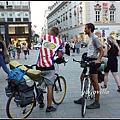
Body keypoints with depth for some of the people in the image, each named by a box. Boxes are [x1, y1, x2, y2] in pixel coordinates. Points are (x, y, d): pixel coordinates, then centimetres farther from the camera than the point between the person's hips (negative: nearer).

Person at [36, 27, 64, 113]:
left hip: (39, 65, 3)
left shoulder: (44, 37, 7)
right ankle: (49, 107, 8)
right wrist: (61, 57, 22)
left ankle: (41, 103, 29)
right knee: (50, 86, 4)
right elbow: (60, 55, 0)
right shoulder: (59, 41, 2)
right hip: (49, 66, -2)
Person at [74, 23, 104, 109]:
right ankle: (83, 98, 22)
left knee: (94, 81, -6)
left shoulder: (95, 38, -12)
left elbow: (102, 51, -17)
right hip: (89, 61, 10)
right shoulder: (90, 38, 17)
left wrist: (98, 60, -29)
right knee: (82, 78, 13)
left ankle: (97, 102, 1)